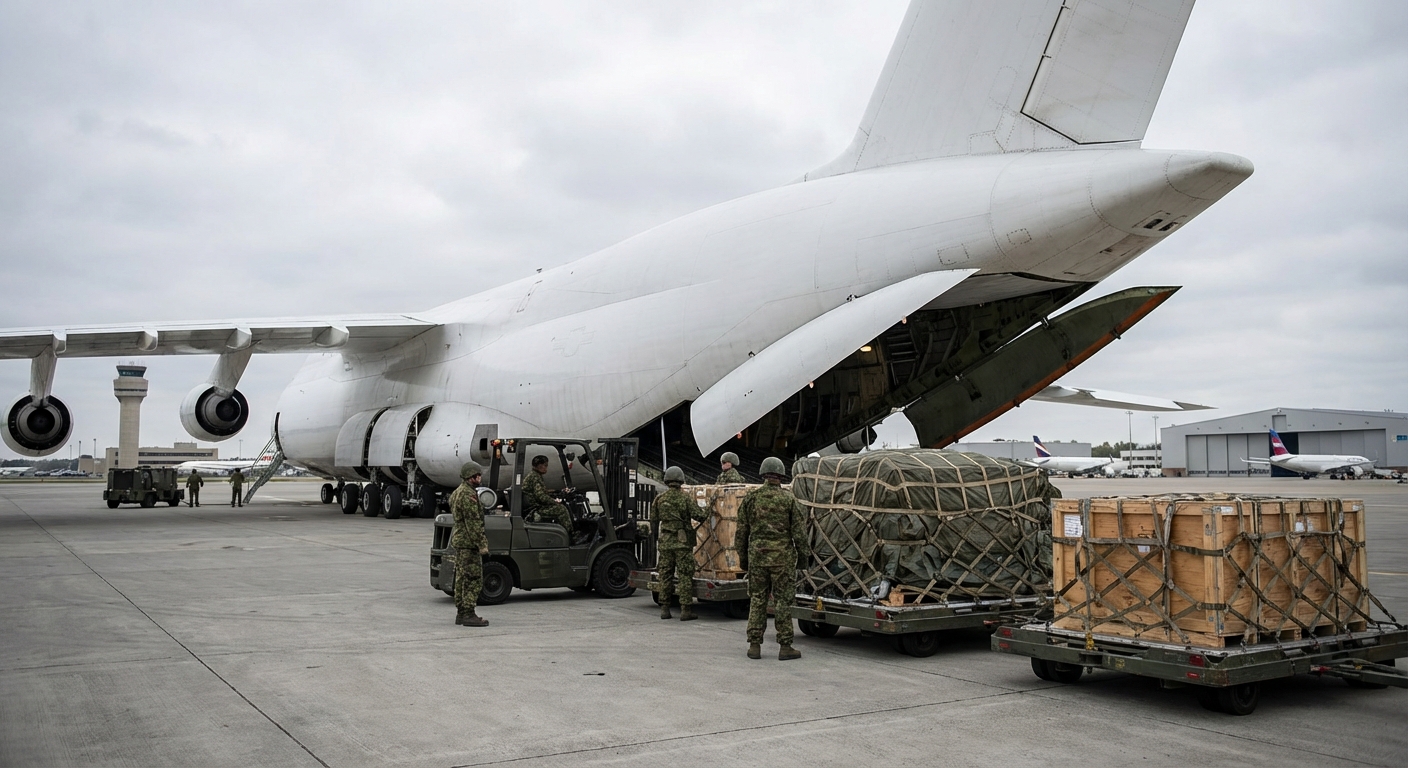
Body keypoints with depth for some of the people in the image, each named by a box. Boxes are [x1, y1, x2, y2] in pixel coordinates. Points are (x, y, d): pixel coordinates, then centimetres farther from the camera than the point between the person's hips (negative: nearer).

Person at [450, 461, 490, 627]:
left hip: (458, 540, 11)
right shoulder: (468, 494, -17)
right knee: (474, 579, -8)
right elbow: (473, 522, -21)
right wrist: (482, 544, -20)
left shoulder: (457, 492, 16)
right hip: (469, 542, -11)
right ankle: (468, 614, -8)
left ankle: (460, 613, 18)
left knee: (462, 578, 13)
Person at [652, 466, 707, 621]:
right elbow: (698, 515, -13)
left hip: (665, 541, 4)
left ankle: (664, 609, 12)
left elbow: (653, 519, 8)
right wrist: (706, 514, 8)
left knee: (665, 575, 10)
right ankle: (685, 610, -2)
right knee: (685, 576, 0)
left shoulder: (660, 499, 1)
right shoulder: (685, 498, -9)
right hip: (682, 542, -4)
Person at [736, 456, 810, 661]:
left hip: (757, 554, 2)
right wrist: (803, 554, 10)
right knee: (783, 601, 3)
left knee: (757, 600, 9)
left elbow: (741, 531, 8)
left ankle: (754, 645, 10)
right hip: (782, 556, -2)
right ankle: (785, 646, 6)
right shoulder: (788, 499, -3)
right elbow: (799, 531, -2)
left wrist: (742, 557, 16)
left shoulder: (751, 497, 4)